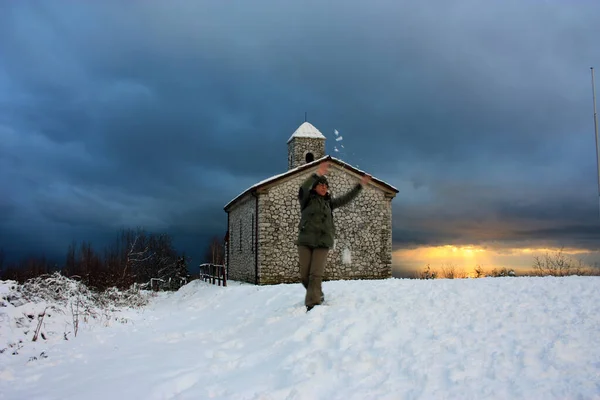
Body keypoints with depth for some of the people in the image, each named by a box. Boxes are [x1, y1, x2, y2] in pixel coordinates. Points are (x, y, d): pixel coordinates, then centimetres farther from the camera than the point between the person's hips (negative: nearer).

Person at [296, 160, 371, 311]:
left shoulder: (329, 202, 17)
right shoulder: (306, 199, 6)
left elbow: (346, 198, 23)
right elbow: (304, 187, -15)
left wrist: (360, 184, 17)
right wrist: (317, 174, -28)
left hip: (323, 243, 1)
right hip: (305, 241, -1)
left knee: (316, 275, -12)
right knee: (305, 275, 0)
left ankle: (312, 304, -14)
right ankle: (318, 296, 26)